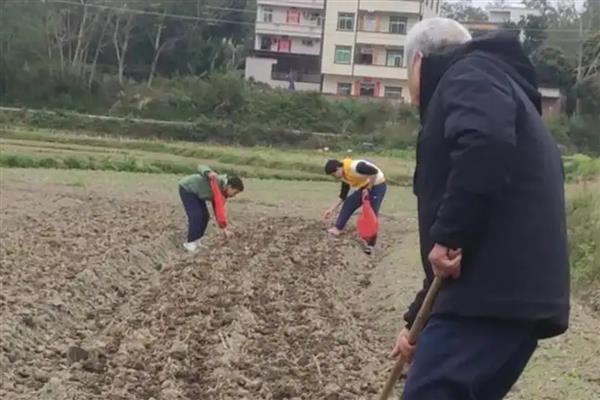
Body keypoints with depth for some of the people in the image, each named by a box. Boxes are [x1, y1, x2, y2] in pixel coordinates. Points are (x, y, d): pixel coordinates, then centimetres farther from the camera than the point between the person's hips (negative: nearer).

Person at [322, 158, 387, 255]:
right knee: (348, 203, 2)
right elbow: (343, 195, 10)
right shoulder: (344, 176, 1)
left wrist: (368, 188, -23)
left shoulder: (354, 167, -29)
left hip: (378, 185, -9)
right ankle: (338, 229, 2)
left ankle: (370, 244, -5)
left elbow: (374, 172, -33)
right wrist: (332, 209, 8)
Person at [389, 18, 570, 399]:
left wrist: (447, 236, -20)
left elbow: (486, 141, -26)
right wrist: (417, 320, 31)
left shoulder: (470, 74, 1)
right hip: (514, 296, 10)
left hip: (495, 298, -10)